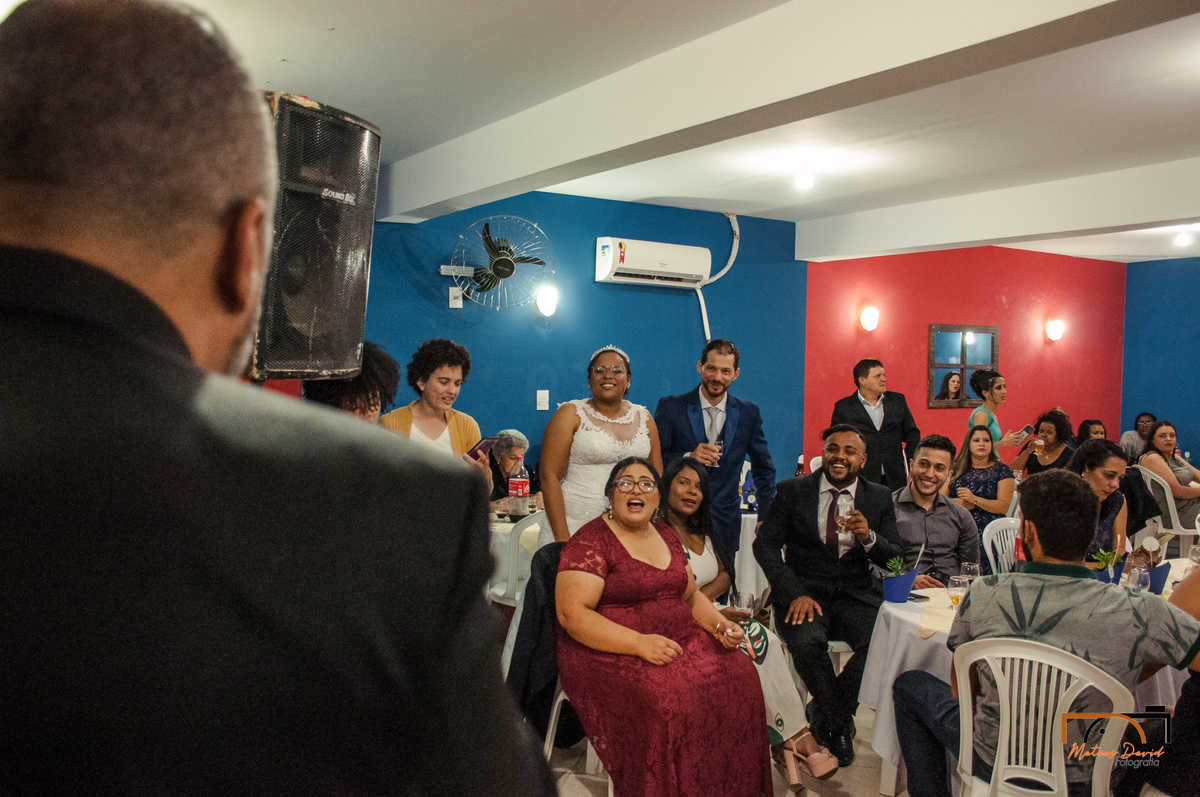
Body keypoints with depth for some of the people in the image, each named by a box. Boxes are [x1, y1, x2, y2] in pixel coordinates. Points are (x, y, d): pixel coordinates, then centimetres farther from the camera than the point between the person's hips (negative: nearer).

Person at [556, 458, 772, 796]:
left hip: (678, 639, 7)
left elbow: (691, 595, 24)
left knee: (738, 674, -16)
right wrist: (639, 644, -25)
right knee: (669, 695, -32)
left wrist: (720, 624, 3)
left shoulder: (666, 536, 16)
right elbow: (572, 613, -17)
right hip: (608, 651, -6)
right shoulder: (591, 541, -7)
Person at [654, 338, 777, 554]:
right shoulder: (670, 407, 0)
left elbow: (764, 469, 15)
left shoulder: (749, 413, 7)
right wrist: (688, 457, -20)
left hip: (724, 525, 2)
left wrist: (765, 519, 8)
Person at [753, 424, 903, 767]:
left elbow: (896, 558, 4)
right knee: (807, 643, -32)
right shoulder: (792, 491, 4)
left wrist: (868, 538, -19)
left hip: (857, 595, 2)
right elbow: (765, 545, -3)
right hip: (804, 593, -1)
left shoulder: (879, 498, 8)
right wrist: (795, 594, -17)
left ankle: (824, 714, 0)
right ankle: (840, 722, -1)